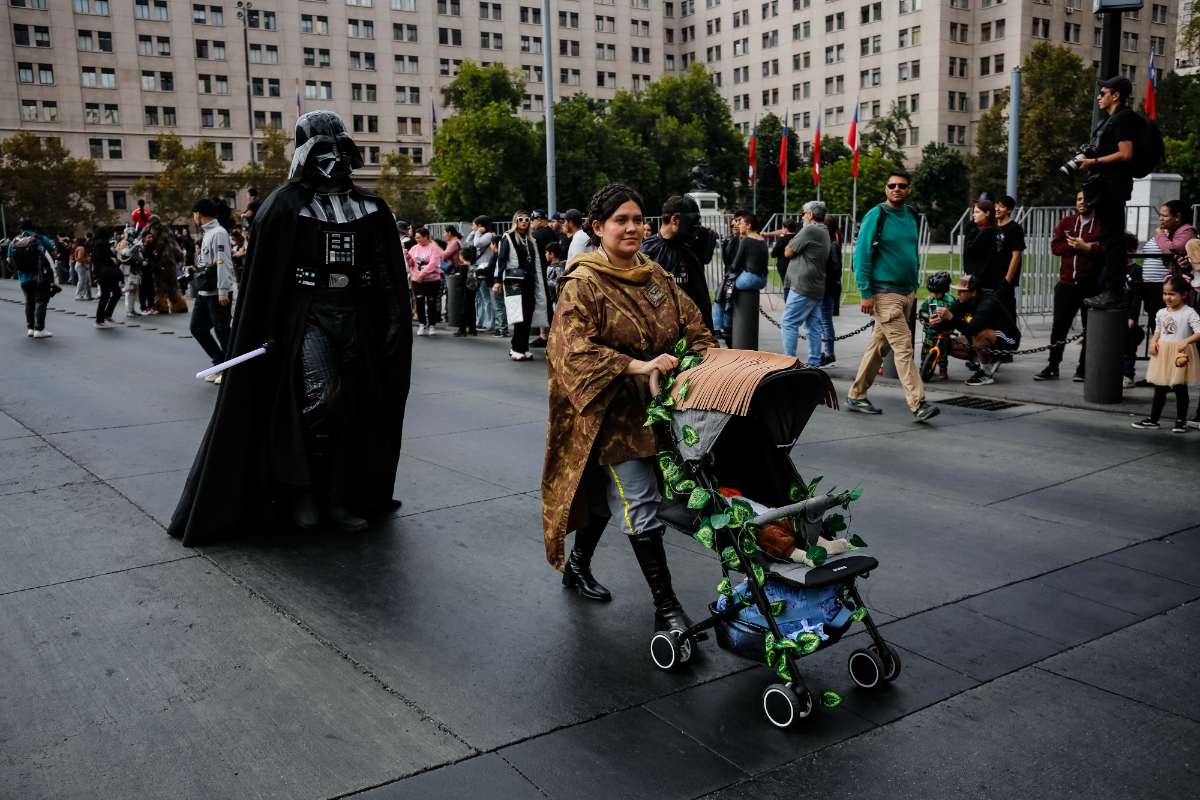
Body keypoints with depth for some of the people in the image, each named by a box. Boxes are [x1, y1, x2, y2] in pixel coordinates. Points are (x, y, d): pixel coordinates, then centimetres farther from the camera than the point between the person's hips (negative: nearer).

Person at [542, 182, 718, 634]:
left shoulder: (656, 277, 8)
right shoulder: (582, 284, -12)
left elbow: (692, 325, 7)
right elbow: (577, 350, -23)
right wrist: (636, 366, -33)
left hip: (654, 406, 7)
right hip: (610, 411, -7)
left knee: (605, 494, 20)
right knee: (641, 506, -8)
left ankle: (577, 565, 42)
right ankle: (666, 608, -1)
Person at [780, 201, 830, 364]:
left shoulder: (809, 231, -11)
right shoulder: (825, 233, 19)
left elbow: (788, 252, -7)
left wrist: (790, 244, 11)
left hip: (803, 287, -10)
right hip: (817, 288, 10)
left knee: (788, 323, -8)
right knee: (814, 327, 9)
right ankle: (814, 363, 11)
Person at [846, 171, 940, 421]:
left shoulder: (912, 216, 13)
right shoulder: (876, 216, -8)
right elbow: (861, 255, -11)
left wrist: (915, 288, 17)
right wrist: (866, 293, -15)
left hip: (907, 293, 7)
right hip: (884, 294, -7)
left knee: (879, 346, 11)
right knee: (904, 347, -12)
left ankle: (856, 396, 21)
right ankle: (918, 405, -12)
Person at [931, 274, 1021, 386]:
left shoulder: (988, 304, -28)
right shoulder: (962, 302, -5)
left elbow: (972, 329, -42)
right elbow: (947, 326, -8)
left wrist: (951, 317, -49)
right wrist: (937, 324, -30)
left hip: (1007, 341, -8)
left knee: (979, 334, -38)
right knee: (950, 345, -6)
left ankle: (986, 374, -18)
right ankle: (990, 360, 8)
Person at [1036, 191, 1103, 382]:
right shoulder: (1066, 222, 12)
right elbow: (1055, 246, 1)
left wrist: (1087, 247, -16)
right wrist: (1076, 246, -11)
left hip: (1092, 285, -3)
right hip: (1067, 283, 3)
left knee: (1090, 328, 3)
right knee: (1059, 325, 5)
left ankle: (1083, 368, 10)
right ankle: (1052, 366, 11)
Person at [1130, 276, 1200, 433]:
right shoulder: (1161, 313, 6)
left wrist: (1186, 341, -35)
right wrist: (1153, 342, -2)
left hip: (1180, 354, -5)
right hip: (1162, 354, 5)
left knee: (1180, 388, 5)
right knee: (1159, 388, 11)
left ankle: (1181, 421, 15)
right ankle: (1153, 419, 17)